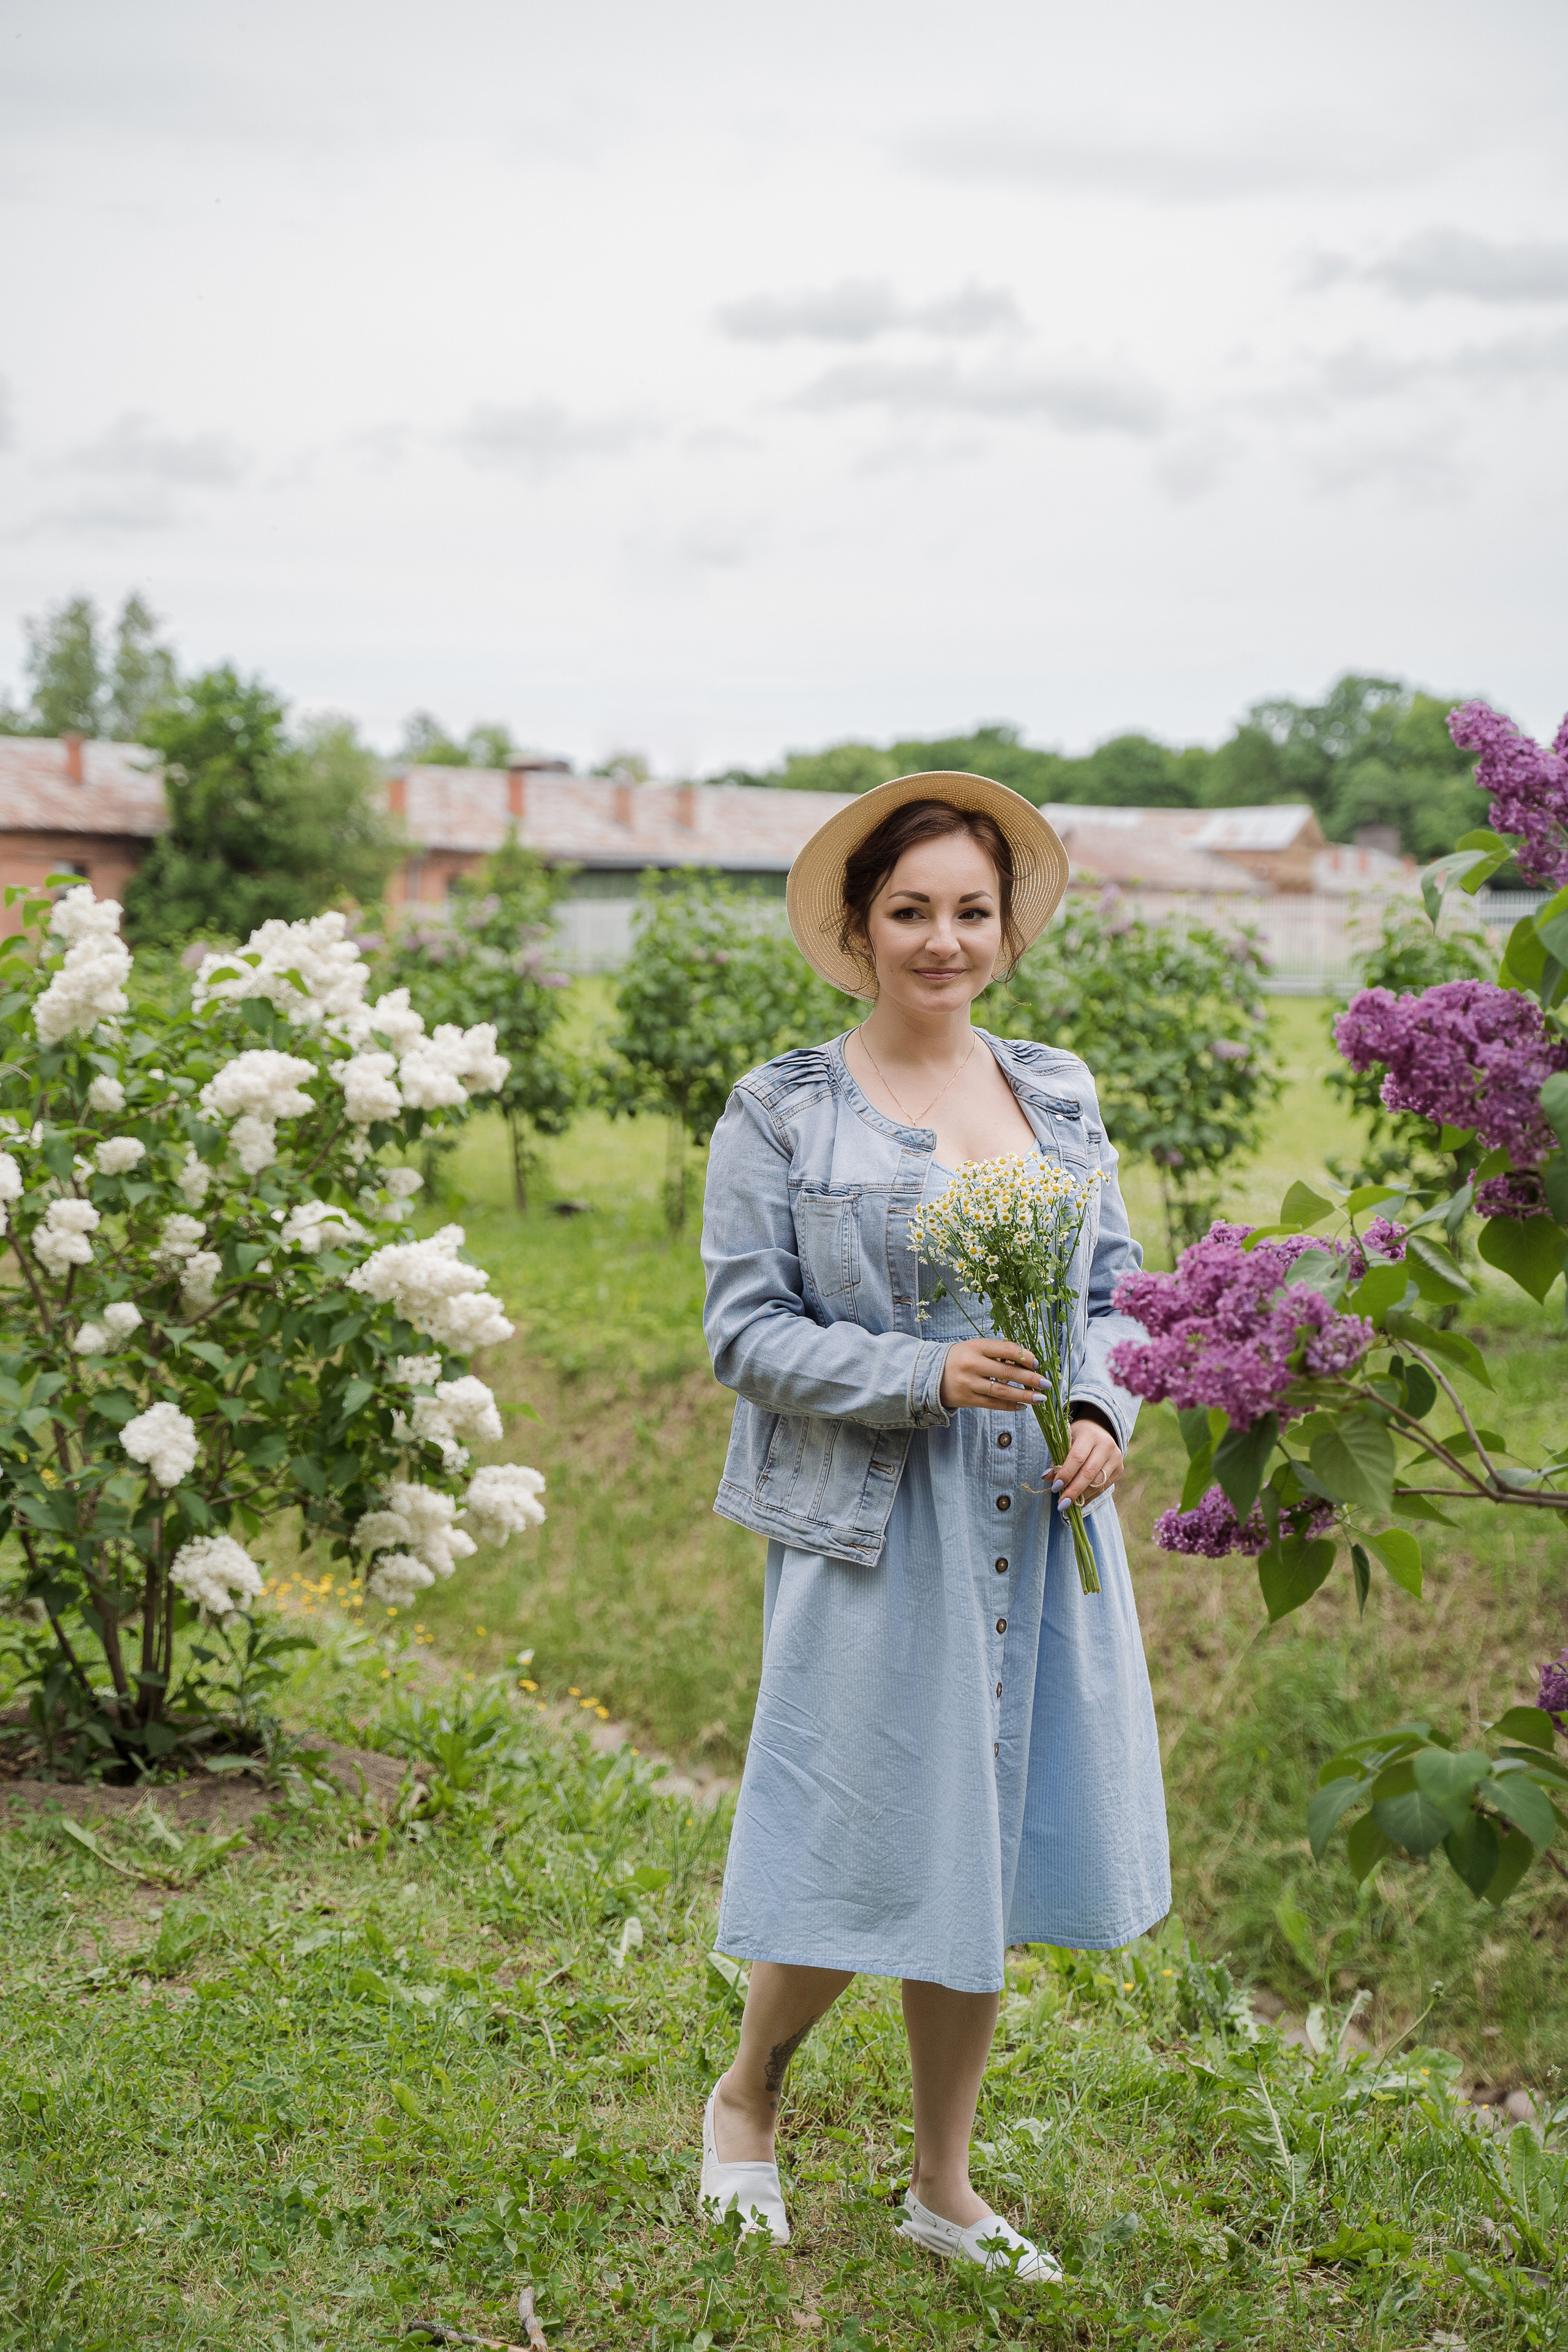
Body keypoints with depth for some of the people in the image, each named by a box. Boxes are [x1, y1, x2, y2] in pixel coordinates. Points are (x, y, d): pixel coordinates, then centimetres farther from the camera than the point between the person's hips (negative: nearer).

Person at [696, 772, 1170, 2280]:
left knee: (984, 1867, 12)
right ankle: (744, 2100, 32)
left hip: (1036, 1535, 4)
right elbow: (744, 1327, -7)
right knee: (867, 1862, 1)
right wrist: (926, 1377, -18)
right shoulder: (784, 1112, -4)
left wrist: (1103, 1411, -5)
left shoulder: (1057, 1094, 9)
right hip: (872, 1538, -4)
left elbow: (1116, 1285, 14)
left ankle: (941, 2190, 30)